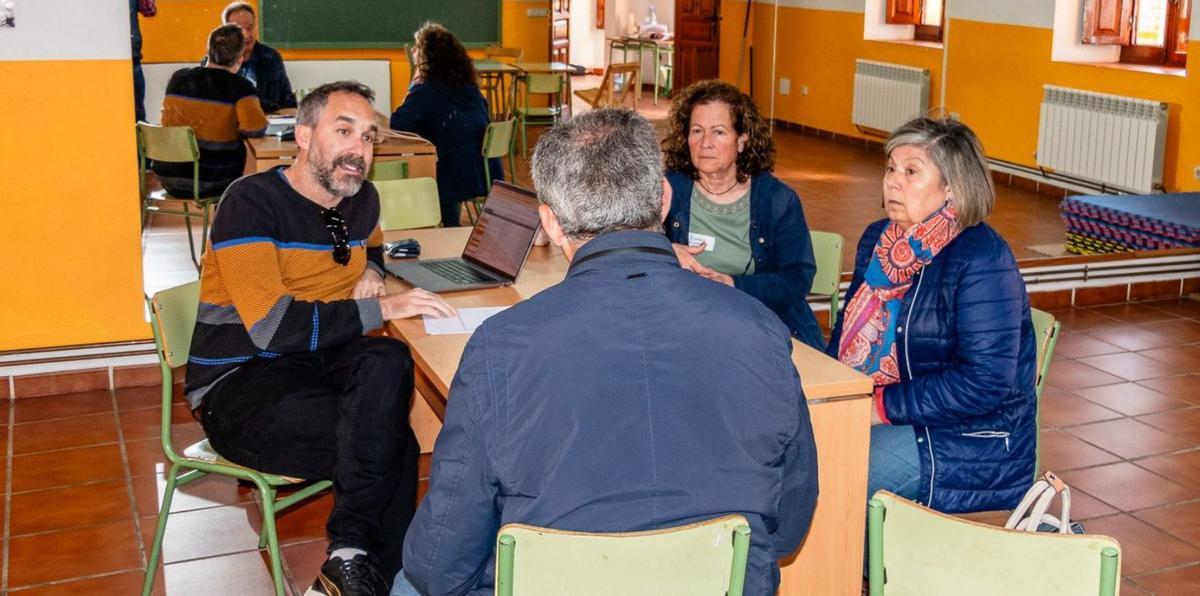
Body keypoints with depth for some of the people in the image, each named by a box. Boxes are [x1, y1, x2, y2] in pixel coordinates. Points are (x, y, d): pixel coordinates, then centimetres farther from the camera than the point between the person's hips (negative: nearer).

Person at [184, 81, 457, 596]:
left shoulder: (361, 200, 9)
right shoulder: (252, 202, -14)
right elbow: (271, 326, -24)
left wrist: (370, 271, 9)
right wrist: (378, 309, -24)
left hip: (320, 360, 6)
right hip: (238, 383, -6)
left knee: (388, 362, -29)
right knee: (394, 448, -27)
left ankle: (352, 554, -25)